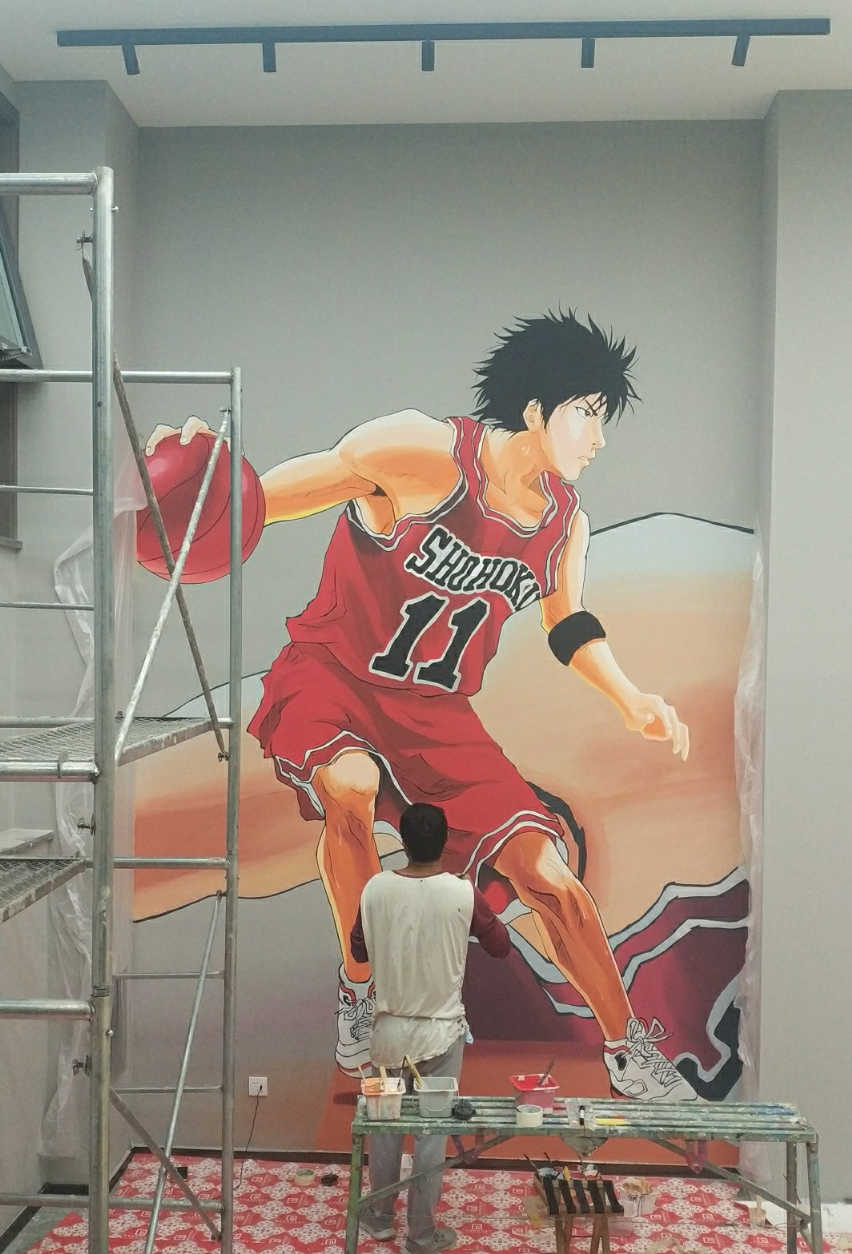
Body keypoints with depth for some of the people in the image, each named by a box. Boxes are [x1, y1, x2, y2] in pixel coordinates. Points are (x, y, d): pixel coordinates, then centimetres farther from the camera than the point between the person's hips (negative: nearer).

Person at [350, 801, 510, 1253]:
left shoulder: (376, 888, -10)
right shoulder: (463, 893, -16)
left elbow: (359, 950, 5)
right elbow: (501, 946, -1)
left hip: (389, 1026, 2)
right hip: (440, 1030, -2)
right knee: (431, 1130, 10)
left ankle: (380, 1216, 34)